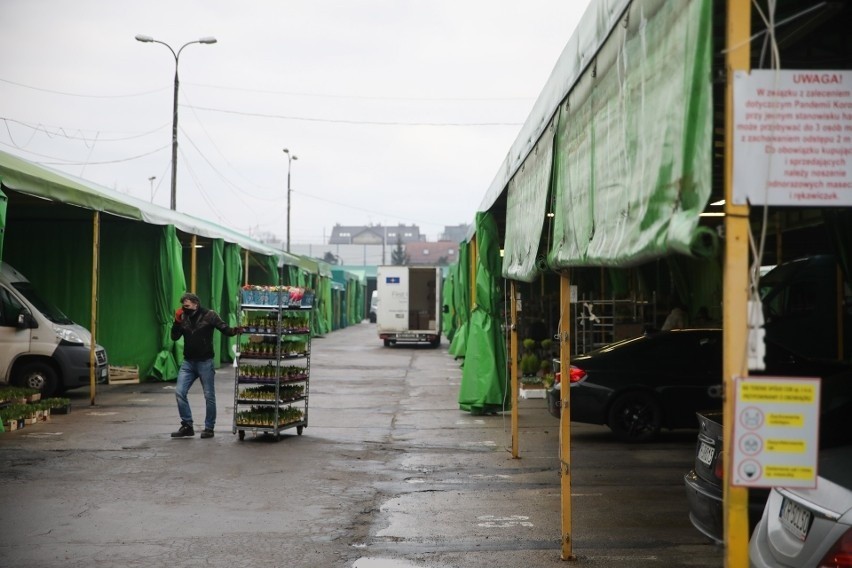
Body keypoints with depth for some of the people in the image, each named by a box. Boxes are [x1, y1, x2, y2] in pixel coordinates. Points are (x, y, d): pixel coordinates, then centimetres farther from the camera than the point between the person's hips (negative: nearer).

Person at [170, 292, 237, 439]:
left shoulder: (209, 315, -6)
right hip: (188, 362, 4)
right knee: (180, 392, -2)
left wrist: (234, 331, -32)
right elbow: (174, 337, 7)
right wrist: (177, 321, -7)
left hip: (205, 362, -4)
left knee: (209, 396, 2)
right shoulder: (184, 318, 7)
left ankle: (209, 428, 14)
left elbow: (224, 328, -11)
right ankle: (187, 426, 7)